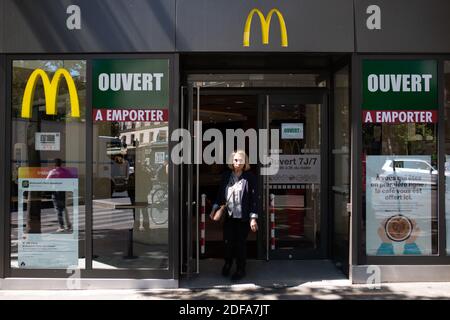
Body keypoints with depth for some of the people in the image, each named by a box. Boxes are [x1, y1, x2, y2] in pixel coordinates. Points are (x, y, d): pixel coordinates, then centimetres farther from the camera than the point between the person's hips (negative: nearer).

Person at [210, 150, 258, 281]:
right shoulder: (226, 176, 5)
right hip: (229, 216, 3)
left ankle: (240, 269, 24)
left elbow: (254, 198, -7)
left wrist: (253, 218, -11)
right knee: (227, 242, 7)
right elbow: (220, 194, 15)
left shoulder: (249, 178, -7)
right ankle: (227, 264, 35)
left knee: (241, 243, 6)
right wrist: (214, 209, 10)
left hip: (243, 217, -3)